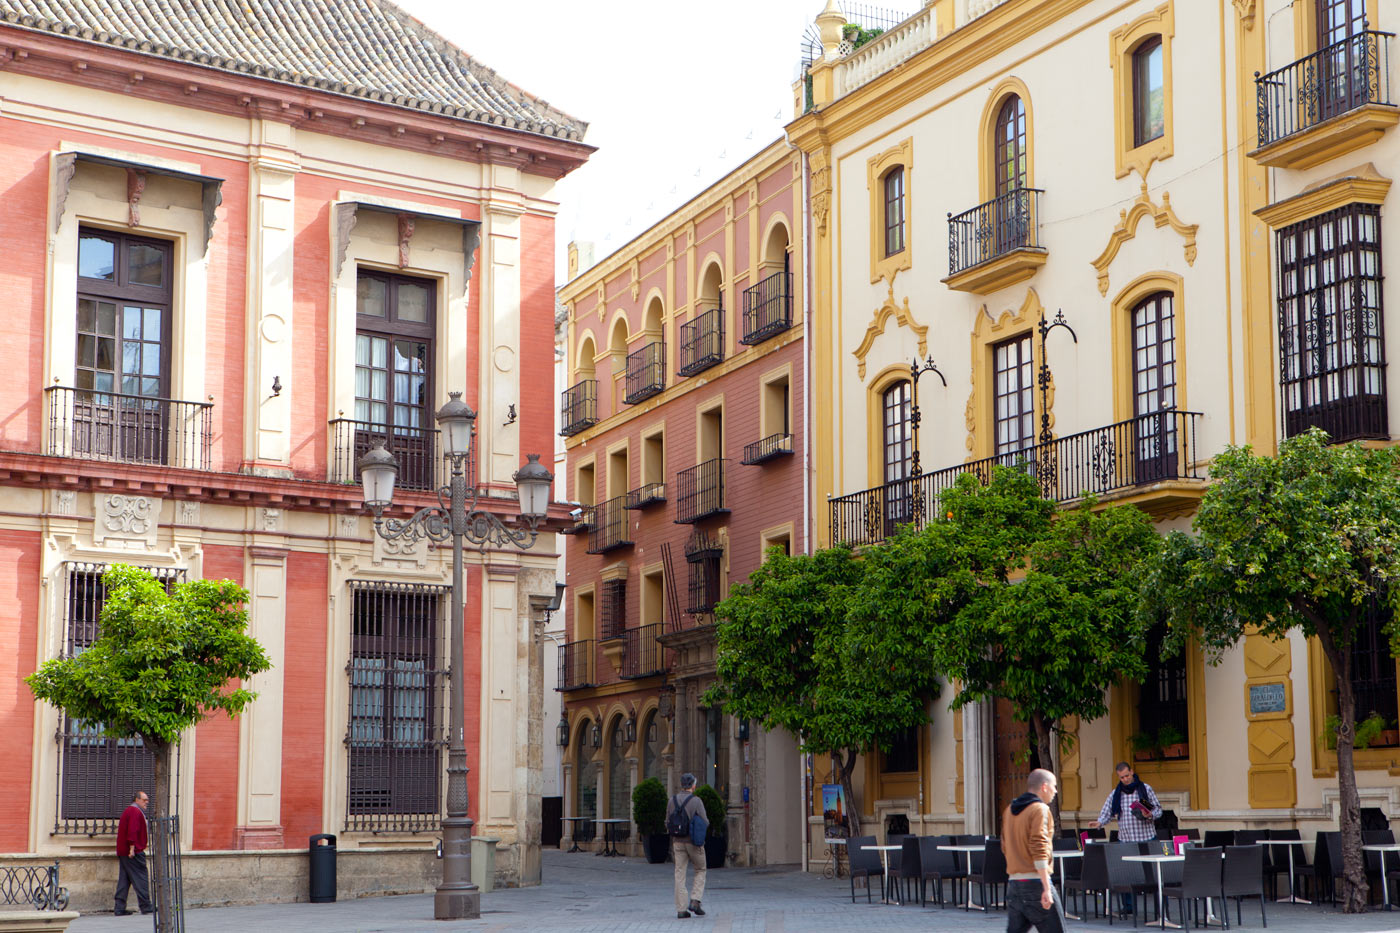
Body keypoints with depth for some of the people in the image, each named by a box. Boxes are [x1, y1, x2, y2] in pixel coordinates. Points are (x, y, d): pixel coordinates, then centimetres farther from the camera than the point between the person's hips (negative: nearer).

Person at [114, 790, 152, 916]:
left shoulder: (128, 810, 22)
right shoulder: (136, 812, -11)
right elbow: (132, 831, -21)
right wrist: (132, 848, -24)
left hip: (122, 852, 10)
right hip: (134, 853, -10)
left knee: (123, 880, 7)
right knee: (140, 878, -5)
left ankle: (119, 908, 5)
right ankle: (145, 907, -3)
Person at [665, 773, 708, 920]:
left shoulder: (672, 801, 1)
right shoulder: (696, 801, -12)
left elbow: (668, 823, 5)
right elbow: (704, 823, -10)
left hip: (678, 842, 3)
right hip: (694, 842, -3)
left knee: (680, 875, 6)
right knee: (700, 871, 16)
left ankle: (681, 910, 3)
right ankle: (695, 901, 1)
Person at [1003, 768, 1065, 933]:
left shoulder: (1010, 810, 15)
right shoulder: (1040, 809, -9)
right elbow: (1039, 849, -18)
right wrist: (1047, 888, -20)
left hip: (1013, 883, 8)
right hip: (1035, 882, -7)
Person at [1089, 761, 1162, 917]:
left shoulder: (1146, 789, 2)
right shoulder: (1115, 794, 9)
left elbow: (1158, 810, 5)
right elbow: (1107, 812, 7)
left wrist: (1150, 815, -17)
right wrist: (1099, 822, -14)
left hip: (1147, 839, -2)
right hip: (1125, 840, 2)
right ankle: (1128, 906, 10)